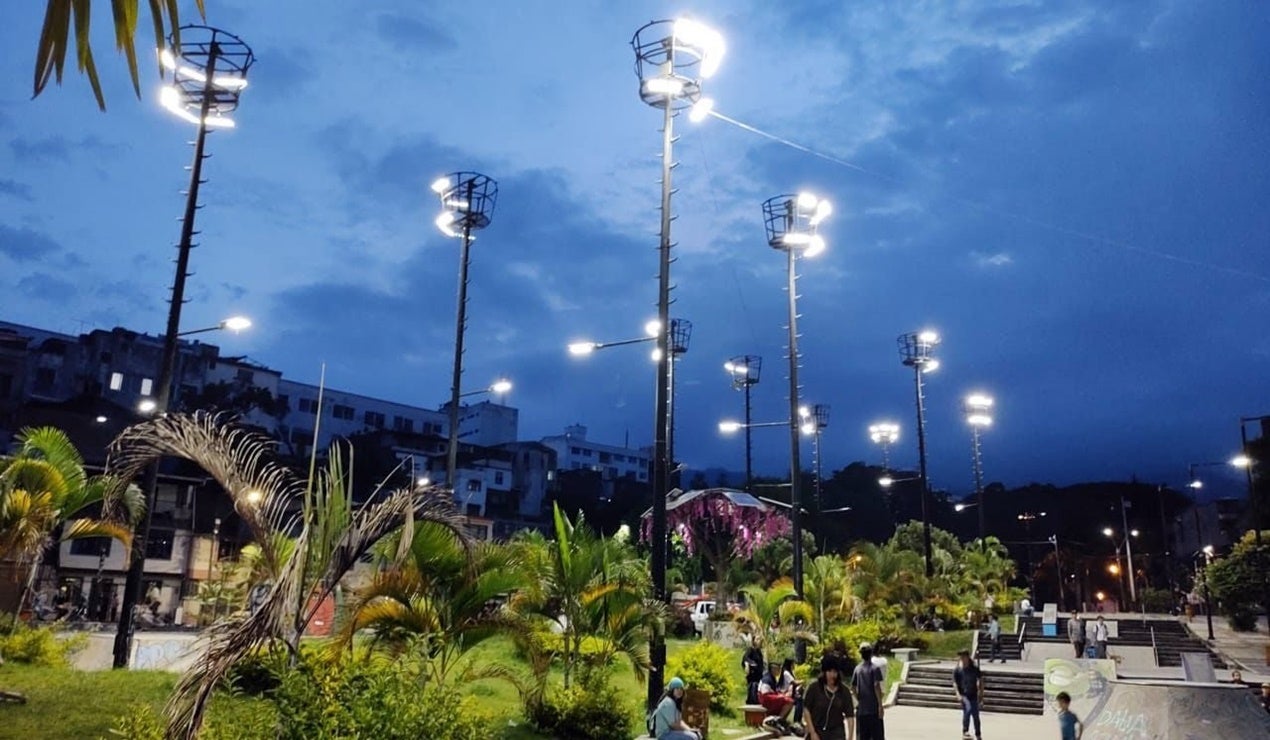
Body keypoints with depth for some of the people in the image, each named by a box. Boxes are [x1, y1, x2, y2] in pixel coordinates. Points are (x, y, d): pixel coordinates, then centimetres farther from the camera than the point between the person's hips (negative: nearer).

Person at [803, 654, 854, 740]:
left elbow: (850, 716, -2)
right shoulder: (814, 688, -7)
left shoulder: (844, 691, -2)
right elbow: (806, 710, -6)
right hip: (817, 733, 0)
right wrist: (812, 732, -10)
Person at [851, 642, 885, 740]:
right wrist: (880, 705, -14)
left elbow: (853, 687, 7)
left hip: (861, 709, 4)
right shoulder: (875, 669, -7)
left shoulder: (857, 669, 7)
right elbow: (877, 686, -16)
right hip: (874, 708, -4)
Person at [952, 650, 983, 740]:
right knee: (968, 709, -26)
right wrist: (958, 694, -16)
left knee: (976, 715, 7)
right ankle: (965, 731, -15)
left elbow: (980, 680, 10)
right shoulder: (957, 671, -3)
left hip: (973, 694, 3)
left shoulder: (975, 669, 1)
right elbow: (955, 683, -4)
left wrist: (981, 693, 6)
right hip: (964, 694, -2)